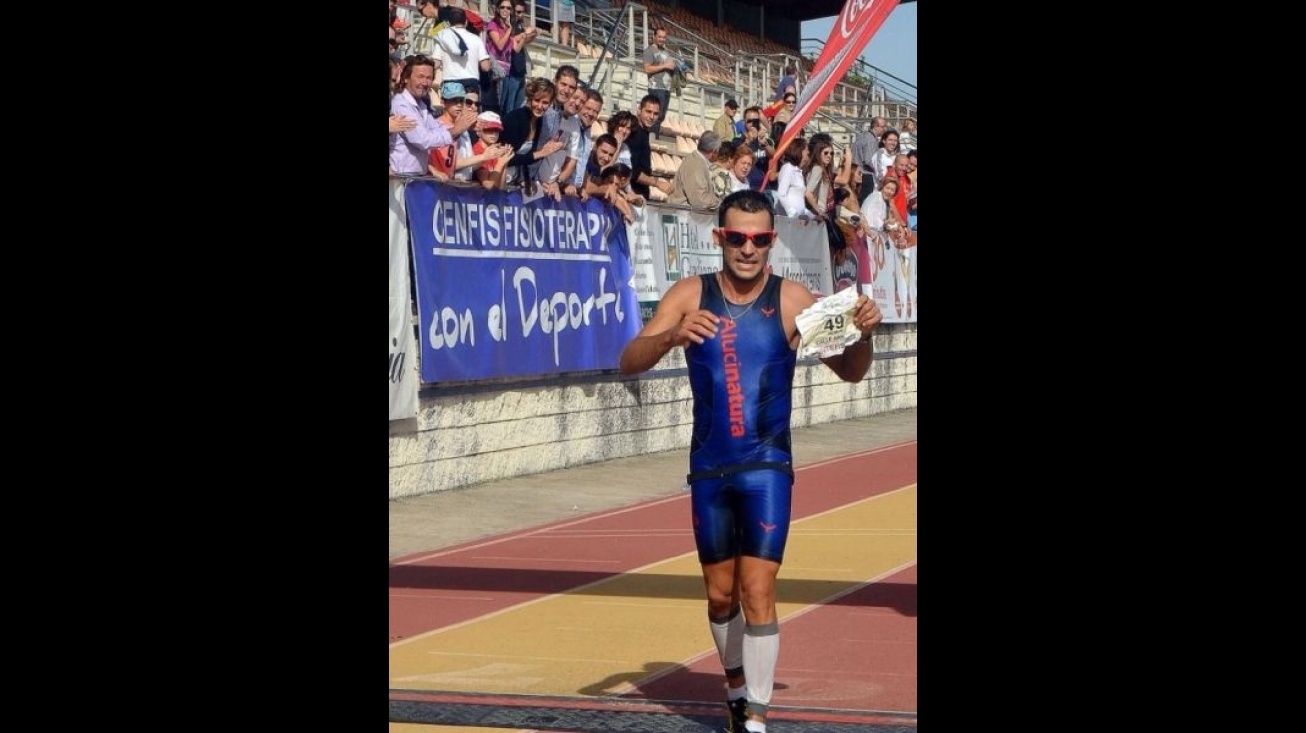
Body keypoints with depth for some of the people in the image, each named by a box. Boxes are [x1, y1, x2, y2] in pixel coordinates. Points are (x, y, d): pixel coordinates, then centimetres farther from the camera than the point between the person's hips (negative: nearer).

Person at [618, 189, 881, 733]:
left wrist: (863, 333, -25)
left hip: (767, 467, -2)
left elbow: (849, 372, -3)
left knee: (758, 591, -10)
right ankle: (736, 684, 38)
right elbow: (629, 363, -10)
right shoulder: (690, 296, -2)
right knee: (720, 595, 14)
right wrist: (671, 336, -31)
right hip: (708, 468, 2)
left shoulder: (792, 300, -6)